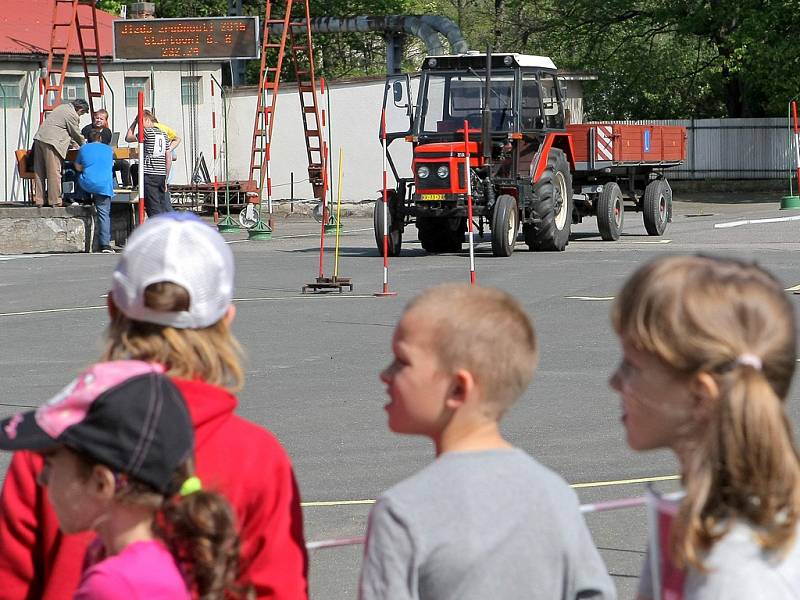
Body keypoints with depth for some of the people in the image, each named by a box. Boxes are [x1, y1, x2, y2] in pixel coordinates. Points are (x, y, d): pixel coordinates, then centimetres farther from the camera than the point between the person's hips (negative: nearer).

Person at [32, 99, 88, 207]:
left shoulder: (63, 107, 21)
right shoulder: (72, 115, -8)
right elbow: (77, 134, 1)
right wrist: (84, 146, 17)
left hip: (39, 137, 10)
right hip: (50, 142, -10)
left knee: (39, 172, 10)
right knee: (54, 172, -4)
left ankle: (39, 200, 13)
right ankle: (55, 201, -2)